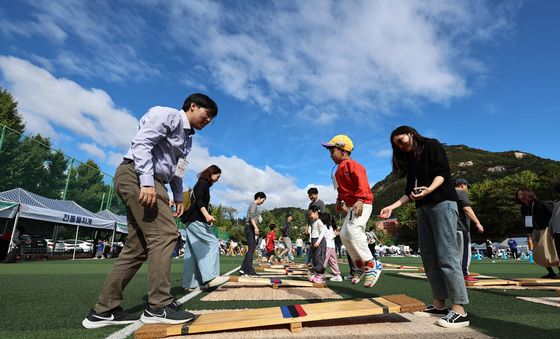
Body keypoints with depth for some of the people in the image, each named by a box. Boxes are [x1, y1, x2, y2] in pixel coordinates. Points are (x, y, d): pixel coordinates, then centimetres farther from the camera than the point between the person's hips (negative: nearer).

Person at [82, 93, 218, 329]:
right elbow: (141, 142, -17)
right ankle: (159, 306, -13)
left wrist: (178, 197, 21)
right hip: (136, 175, -10)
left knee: (138, 246, 6)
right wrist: (147, 182, -26)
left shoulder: (187, 137, 24)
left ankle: (103, 310, 12)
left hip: (149, 182, 10)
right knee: (164, 234, -17)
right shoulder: (169, 115, -4)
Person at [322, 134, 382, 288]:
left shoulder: (350, 164, -13)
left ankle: (372, 265, -13)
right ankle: (360, 266, 20)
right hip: (352, 206, 11)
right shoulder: (340, 168, 17)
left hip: (362, 204, -11)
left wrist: (360, 200, -35)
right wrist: (339, 200, 19)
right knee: (344, 235, 11)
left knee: (353, 231, -25)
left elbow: (362, 181, -25)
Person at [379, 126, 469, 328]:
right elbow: (409, 191, 17)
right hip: (423, 208, 7)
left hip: (442, 203, -7)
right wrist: (392, 207, 6)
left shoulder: (432, 145, 4)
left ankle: (459, 310, -11)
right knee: (429, 257, 2)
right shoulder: (409, 159, 22)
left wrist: (429, 189, -29)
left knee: (447, 255, -12)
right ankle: (439, 304, 6)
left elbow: (443, 173, -10)